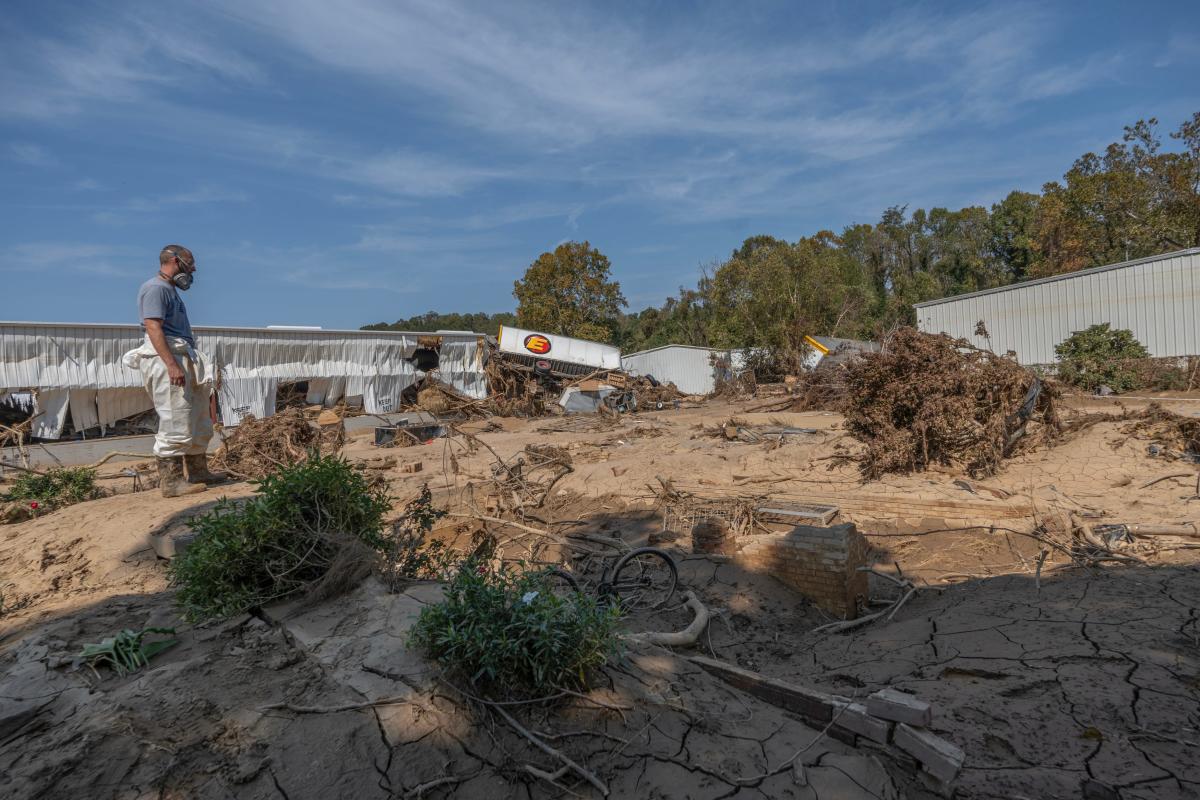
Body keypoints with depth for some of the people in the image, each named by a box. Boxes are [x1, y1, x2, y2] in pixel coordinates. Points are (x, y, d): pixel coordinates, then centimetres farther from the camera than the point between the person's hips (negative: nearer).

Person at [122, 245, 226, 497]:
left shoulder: (170, 290, 21)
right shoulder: (155, 288, -8)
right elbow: (153, 327, -19)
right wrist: (172, 365, -26)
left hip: (183, 360, 10)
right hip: (167, 361, -10)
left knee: (200, 420, 14)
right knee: (175, 423, -8)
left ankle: (198, 471, 24)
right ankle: (171, 481, -2)